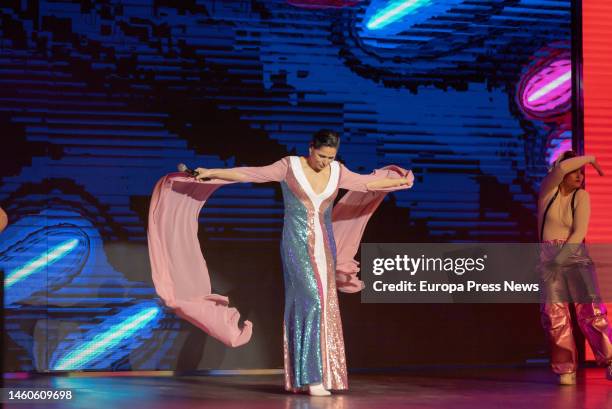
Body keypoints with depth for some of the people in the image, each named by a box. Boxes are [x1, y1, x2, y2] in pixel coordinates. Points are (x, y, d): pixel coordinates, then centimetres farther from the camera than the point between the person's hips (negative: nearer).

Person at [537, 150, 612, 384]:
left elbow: (580, 231, -7)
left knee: (591, 309, -11)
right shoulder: (548, 190, 4)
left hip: (575, 255, 0)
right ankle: (566, 370, -2)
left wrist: (562, 255, -18)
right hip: (549, 257, 1)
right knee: (555, 313, -7)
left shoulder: (581, 196, 3)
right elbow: (560, 167, -15)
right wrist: (590, 158, -3)